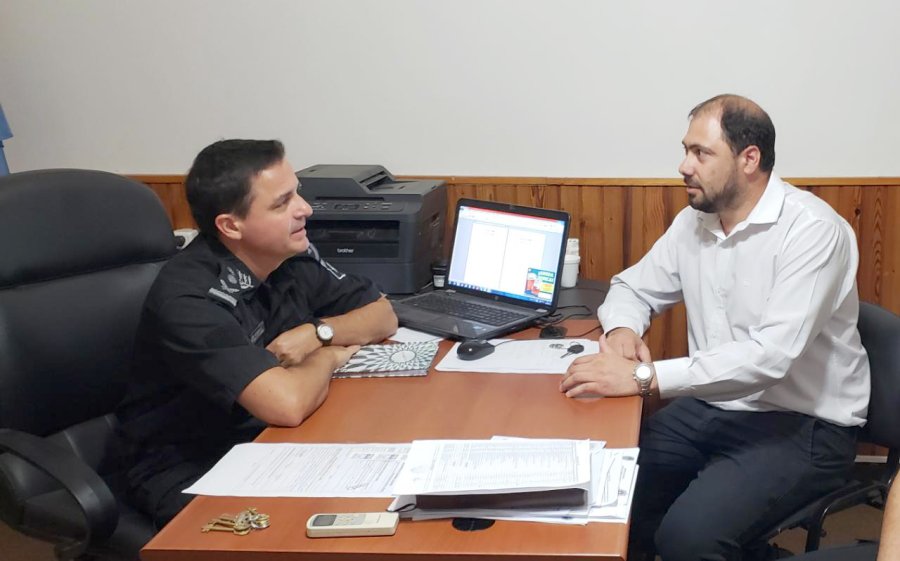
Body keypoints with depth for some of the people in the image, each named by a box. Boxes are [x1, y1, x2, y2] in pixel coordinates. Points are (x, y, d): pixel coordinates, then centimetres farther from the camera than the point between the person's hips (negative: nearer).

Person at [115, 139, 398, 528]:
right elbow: (287, 404, -35)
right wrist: (328, 356, -13)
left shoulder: (294, 256, -2)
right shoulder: (189, 297, -25)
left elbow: (383, 314, 10)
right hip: (187, 471, -7)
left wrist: (318, 332, -11)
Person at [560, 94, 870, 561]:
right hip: (712, 406, 7)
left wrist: (644, 377, -34)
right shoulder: (694, 221, 4)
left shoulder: (812, 230, -19)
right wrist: (622, 331, -8)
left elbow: (770, 357, -29)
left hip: (801, 423, -6)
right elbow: (634, 287, 17)